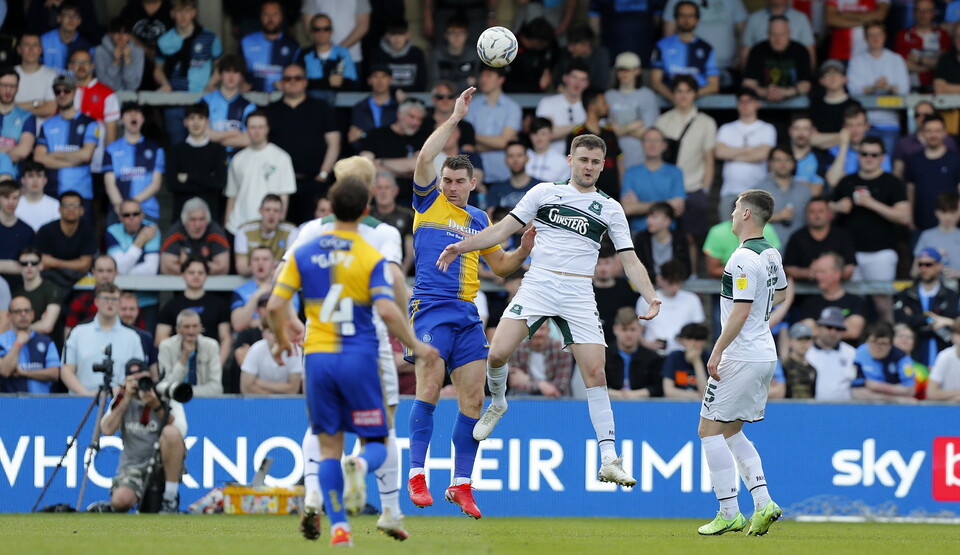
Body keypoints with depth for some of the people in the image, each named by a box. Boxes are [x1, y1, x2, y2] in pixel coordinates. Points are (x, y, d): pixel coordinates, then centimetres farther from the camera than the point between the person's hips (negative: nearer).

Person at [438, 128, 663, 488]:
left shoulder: (610, 209, 12)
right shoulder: (544, 193, 11)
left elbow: (630, 260, 8)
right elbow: (505, 228, 11)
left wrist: (650, 296, -7)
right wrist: (460, 247, 1)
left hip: (579, 295, 0)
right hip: (537, 284, 0)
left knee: (596, 374, -10)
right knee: (498, 353, -17)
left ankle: (609, 460, -9)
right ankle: (497, 404, 17)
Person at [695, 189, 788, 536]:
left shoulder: (743, 259, -18)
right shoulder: (772, 254, 10)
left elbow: (740, 312, -22)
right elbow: (781, 294, 29)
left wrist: (717, 352, -19)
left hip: (741, 357, -9)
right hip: (766, 355, 9)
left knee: (710, 429, -3)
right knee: (730, 431, 17)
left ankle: (729, 514, -6)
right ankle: (763, 502, 5)